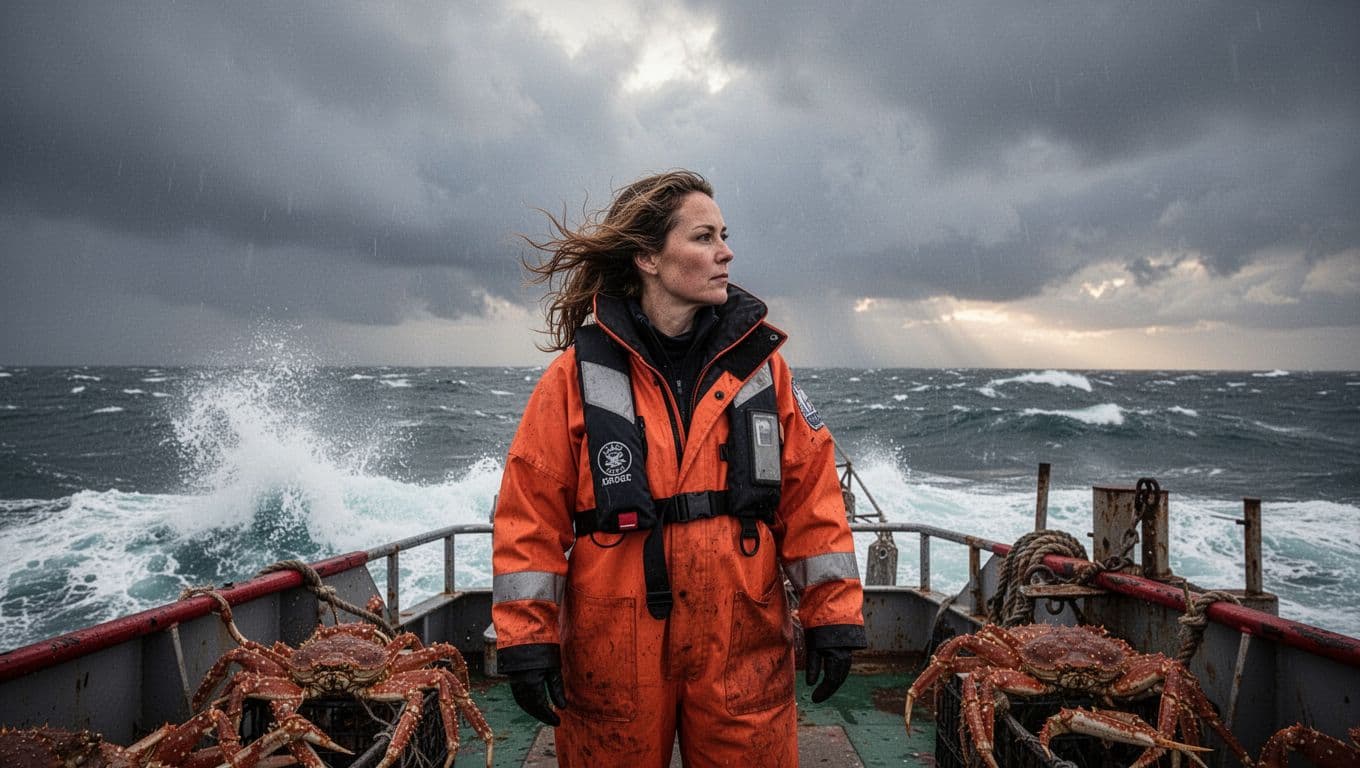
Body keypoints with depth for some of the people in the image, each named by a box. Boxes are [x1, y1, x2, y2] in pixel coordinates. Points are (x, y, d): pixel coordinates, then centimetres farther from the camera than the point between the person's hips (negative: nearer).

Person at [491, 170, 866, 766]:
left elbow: (811, 496, 3)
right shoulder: (579, 373, -5)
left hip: (743, 648, 2)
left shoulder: (761, 365, 2)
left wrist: (831, 616, 1)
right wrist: (527, 638, -6)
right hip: (611, 655, -1)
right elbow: (532, 512, -4)